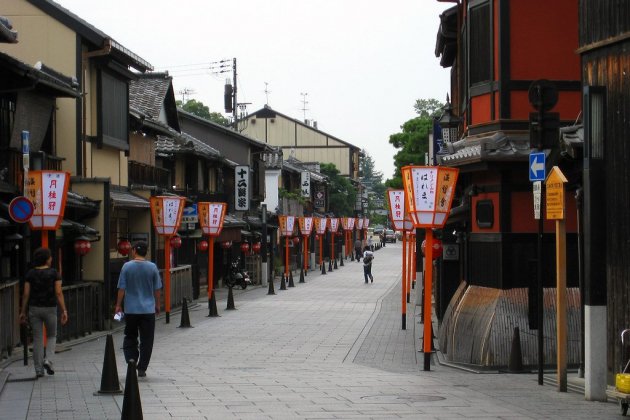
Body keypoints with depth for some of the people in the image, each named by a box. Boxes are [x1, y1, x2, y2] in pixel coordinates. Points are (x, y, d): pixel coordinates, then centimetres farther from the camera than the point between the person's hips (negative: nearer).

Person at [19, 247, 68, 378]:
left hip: (34, 308, 2)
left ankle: (38, 370, 6)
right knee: (51, 336, 18)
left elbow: (26, 294, -3)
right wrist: (64, 311, -10)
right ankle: (48, 360, -5)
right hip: (50, 308, -2)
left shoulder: (30, 274, -1)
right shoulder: (54, 273, -6)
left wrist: (23, 312, 4)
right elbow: (59, 293, -11)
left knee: (37, 339, 7)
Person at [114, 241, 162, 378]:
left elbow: (122, 288, -4)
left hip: (131, 309, 0)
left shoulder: (127, 266, -6)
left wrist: (118, 305, 7)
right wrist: (157, 305, 17)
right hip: (148, 310, 0)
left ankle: (131, 359, -4)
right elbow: (157, 289, 4)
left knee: (130, 337, 15)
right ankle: (141, 368, 6)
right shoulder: (152, 267, -2)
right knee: (146, 340, 6)